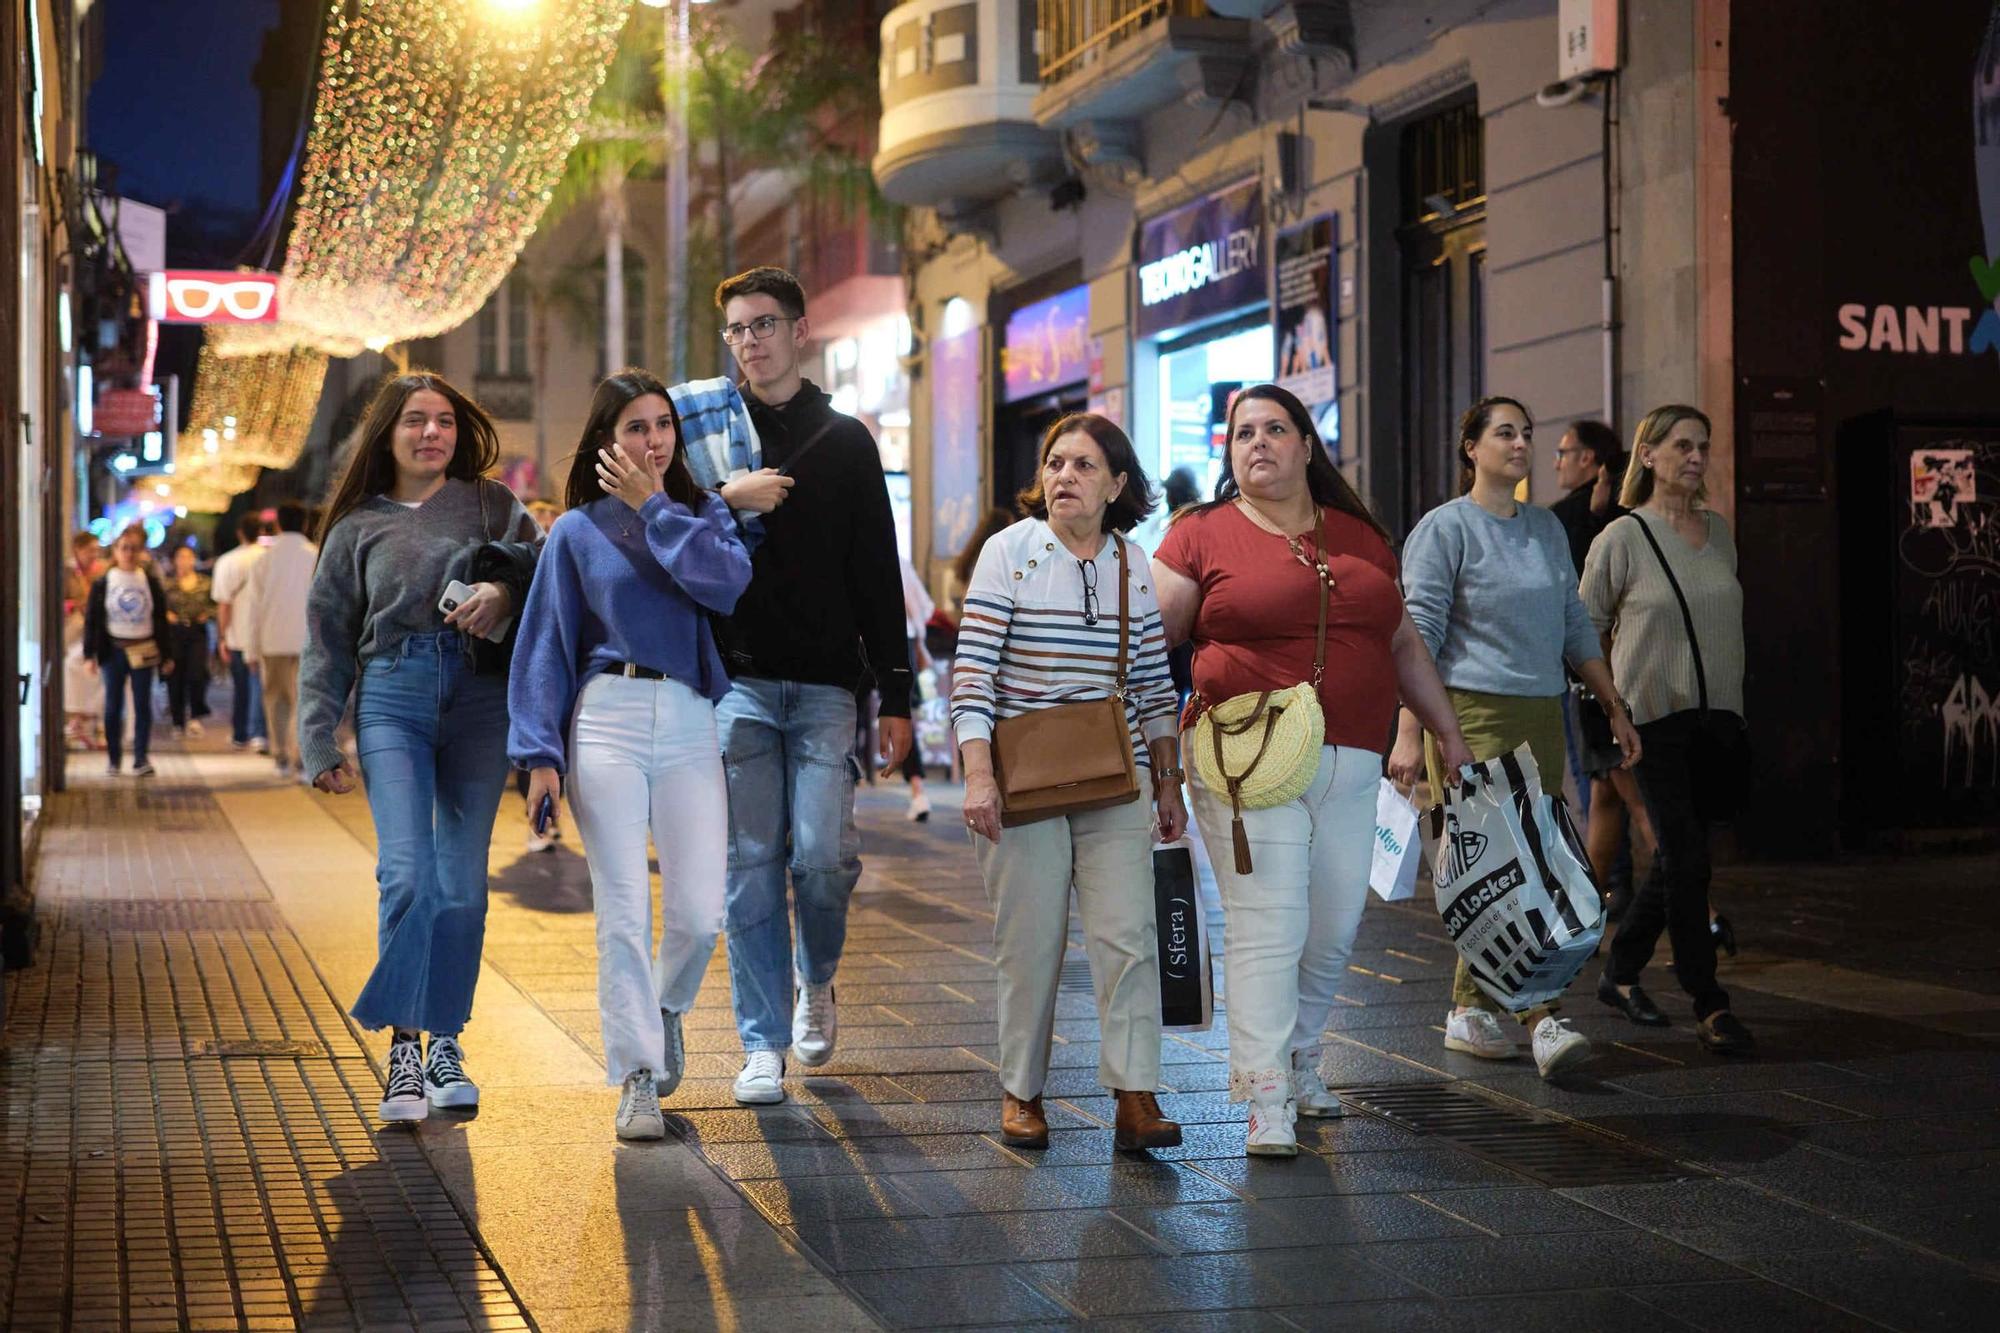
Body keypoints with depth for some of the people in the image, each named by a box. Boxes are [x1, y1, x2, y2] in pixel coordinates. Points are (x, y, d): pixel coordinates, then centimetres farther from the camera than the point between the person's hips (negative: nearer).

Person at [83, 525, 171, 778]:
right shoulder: (102, 583, 1)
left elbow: (161, 619, 6)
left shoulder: (151, 581, 3)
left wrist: (166, 656, 4)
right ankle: (113, 759, 15)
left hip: (144, 650, 0)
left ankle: (141, 759, 2)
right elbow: (91, 619, 2)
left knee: (142, 706, 0)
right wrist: (89, 654, -5)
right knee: (113, 707, 5)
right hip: (114, 650, 0)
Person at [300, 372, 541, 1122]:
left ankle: (445, 1043, 11)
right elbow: (326, 645, 13)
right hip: (391, 699, 0)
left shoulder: (489, 504, 14)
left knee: (463, 882, 0)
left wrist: (505, 589, -18)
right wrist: (320, 746, 6)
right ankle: (404, 1048, -8)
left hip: (479, 698, 1)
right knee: (407, 874, -14)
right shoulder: (358, 528, 14)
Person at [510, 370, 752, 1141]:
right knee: (623, 912, -5)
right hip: (607, 722, -1)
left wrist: (654, 506, -4)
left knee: (700, 914, -3)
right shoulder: (576, 532, 9)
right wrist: (540, 755, -3)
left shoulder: (704, 514, 13)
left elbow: (726, 584, -9)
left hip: (690, 724, 2)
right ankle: (637, 1078, 4)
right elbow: (545, 648, 7)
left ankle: (664, 1007, 29)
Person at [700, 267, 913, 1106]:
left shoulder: (845, 441, 10)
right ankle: (764, 1044, 6)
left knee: (822, 855, -8)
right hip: (738, 679, 0)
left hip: (825, 682, 0)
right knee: (751, 863, -2)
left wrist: (896, 696, 4)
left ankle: (817, 980, 22)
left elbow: (879, 574, 9)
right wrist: (727, 499, -17)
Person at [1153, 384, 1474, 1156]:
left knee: (1333, 931, 8)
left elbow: (1403, 644, 23)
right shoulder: (1202, 536, 2)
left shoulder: (1360, 537, 16)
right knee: (1267, 929, -10)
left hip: (1351, 766, 5)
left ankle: (1297, 1062, 29)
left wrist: (1449, 733, 22)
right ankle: (1266, 1102, -8)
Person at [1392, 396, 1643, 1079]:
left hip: (1541, 716, 7)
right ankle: (1541, 1020, -17)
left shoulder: (1546, 528, 17)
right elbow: (1419, 636, -9)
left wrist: (1615, 708, 18)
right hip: (1472, 715, -7)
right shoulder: (1445, 527, -3)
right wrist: (1410, 734, -16)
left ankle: (1469, 1010, 15)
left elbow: (1574, 626, 23)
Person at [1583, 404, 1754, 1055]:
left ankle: (1619, 973, 26)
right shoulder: (1622, 538, -5)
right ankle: (1708, 1006, -6)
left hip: (1715, 715, 6)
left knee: (1678, 858, 9)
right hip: (1652, 715, -6)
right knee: (1686, 858, -10)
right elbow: (1585, 628, 2)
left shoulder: (1720, 530, 10)